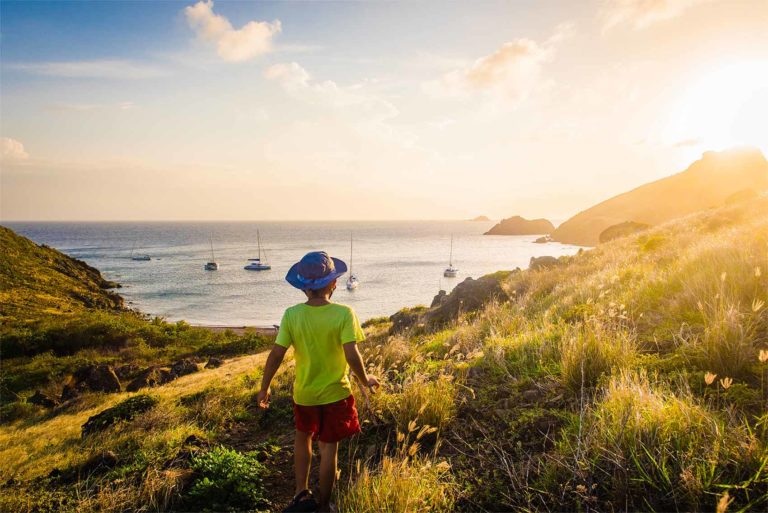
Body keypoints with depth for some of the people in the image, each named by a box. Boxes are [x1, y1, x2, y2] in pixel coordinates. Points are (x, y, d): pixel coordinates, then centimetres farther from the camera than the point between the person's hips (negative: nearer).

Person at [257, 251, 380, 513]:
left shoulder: (292, 315, -13)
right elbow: (351, 355, -21)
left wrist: (264, 388, 3)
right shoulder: (343, 314, -19)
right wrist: (366, 380, -3)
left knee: (303, 437, 28)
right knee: (329, 449, 14)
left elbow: (276, 355, -11)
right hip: (335, 394, -2)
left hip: (304, 394, 2)